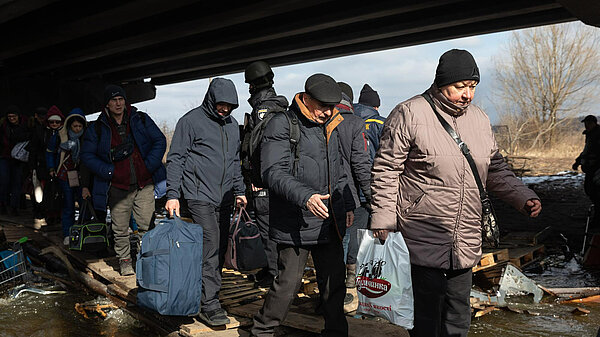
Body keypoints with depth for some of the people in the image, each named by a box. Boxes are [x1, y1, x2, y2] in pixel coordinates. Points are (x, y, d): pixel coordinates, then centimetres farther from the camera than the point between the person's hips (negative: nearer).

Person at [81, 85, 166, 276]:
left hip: (145, 184, 0)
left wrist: (149, 166, -5)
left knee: (146, 225, 0)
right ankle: (124, 260, 24)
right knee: (120, 229, 5)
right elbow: (87, 155, 6)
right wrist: (108, 172, -6)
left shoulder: (141, 120, 5)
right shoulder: (98, 129, 4)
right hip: (118, 187, 0)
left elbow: (160, 141, 6)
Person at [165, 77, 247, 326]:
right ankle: (209, 305, -7)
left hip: (224, 198, 7)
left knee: (220, 249, 7)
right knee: (210, 246, -12)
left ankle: (207, 292, 19)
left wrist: (239, 191, 18)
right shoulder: (191, 121, -4)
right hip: (200, 196, -6)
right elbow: (175, 158, -5)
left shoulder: (232, 124, 15)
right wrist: (172, 194, -12)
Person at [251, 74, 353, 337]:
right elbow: (274, 172, -20)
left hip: (329, 222, 7)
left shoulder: (330, 127, 15)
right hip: (295, 223, -7)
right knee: (288, 282, 0)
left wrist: (347, 204, 17)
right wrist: (305, 196, -31)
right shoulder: (281, 125, -9)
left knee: (334, 280, 13)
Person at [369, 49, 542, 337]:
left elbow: (496, 169, 19)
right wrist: (383, 220, -12)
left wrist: (523, 197, 5)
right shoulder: (409, 114, -10)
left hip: (466, 245, 6)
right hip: (422, 243, -6)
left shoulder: (479, 119, 10)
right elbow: (386, 170, -8)